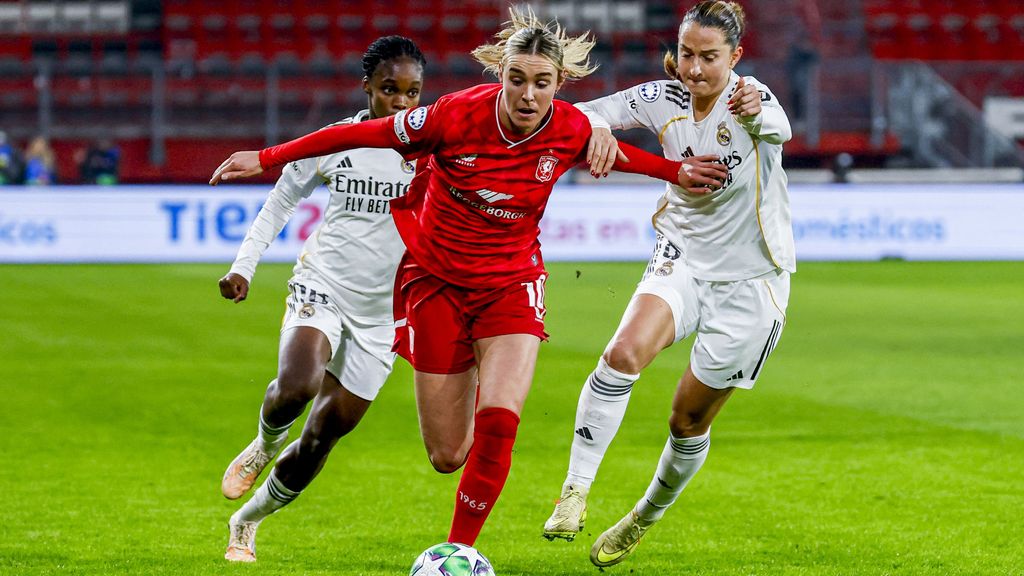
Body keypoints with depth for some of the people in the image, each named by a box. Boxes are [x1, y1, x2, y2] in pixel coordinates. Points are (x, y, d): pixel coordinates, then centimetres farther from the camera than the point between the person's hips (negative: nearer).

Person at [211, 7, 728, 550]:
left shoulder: (571, 129, -14)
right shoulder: (460, 114, -22)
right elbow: (362, 134, -12)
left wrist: (673, 171, 9)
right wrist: (266, 158, -8)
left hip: (510, 283, 1)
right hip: (436, 279, -1)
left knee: (498, 423, -22)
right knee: (447, 456, 2)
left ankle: (459, 549, -4)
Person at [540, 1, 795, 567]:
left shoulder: (749, 97, -22)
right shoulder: (665, 99, -8)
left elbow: (778, 128, -45)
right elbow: (586, 113, -5)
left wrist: (756, 117, -70)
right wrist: (598, 131, -30)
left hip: (750, 282, -3)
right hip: (682, 260, 3)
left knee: (688, 421, 6)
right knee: (623, 352, -27)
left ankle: (644, 519, 33)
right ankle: (575, 491, -22)